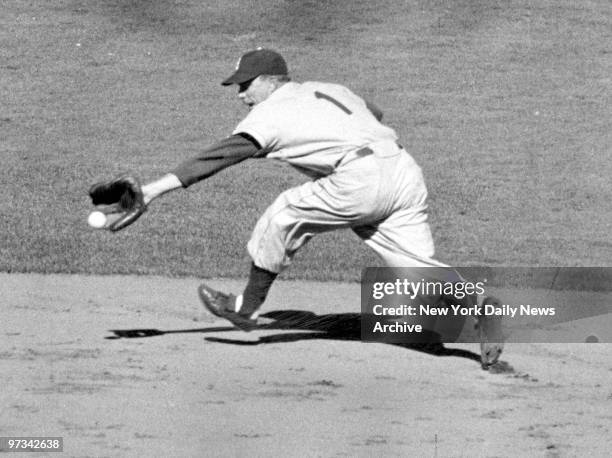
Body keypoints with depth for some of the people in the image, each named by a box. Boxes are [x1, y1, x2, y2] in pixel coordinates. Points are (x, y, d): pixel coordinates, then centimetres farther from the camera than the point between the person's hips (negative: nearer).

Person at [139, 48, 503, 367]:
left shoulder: (271, 114, 7)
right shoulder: (329, 90, 28)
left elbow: (218, 157, 0)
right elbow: (375, 113, 44)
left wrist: (159, 188, -2)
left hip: (362, 180, -7)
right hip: (407, 172, 7)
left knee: (284, 215, 9)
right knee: (421, 269, 3)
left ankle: (249, 306, 16)